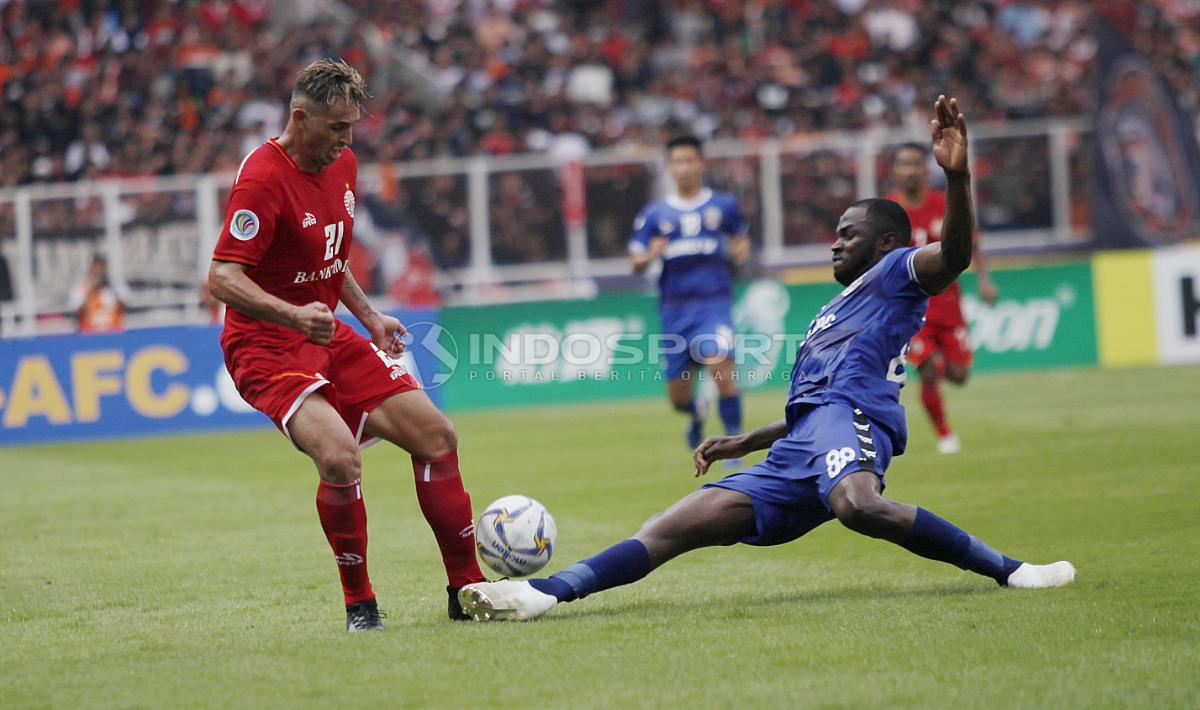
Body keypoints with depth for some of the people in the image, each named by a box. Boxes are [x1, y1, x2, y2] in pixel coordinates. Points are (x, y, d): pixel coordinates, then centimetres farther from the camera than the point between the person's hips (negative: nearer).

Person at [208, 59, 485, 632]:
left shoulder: (342, 165, 7)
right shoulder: (263, 178, -20)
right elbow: (221, 279, -27)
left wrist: (369, 316, 17)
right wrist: (294, 314, -40)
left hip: (329, 337, 8)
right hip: (267, 347, -8)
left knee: (436, 435, 2)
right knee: (340, 457, -29)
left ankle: (467, 588, 14)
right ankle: (358, 603, -9)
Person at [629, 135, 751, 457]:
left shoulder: (723, 205, 7)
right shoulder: (654, 213, 8)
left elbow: (740, 237, 23)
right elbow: (636, 264, 7)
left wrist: (741, 251, -1)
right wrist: (650, 256, -16)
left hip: (713, 303, -2)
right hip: (674, 308, 2)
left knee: (720, 365, -25)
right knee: (677, 396, 3)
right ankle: (697, 412, 40)